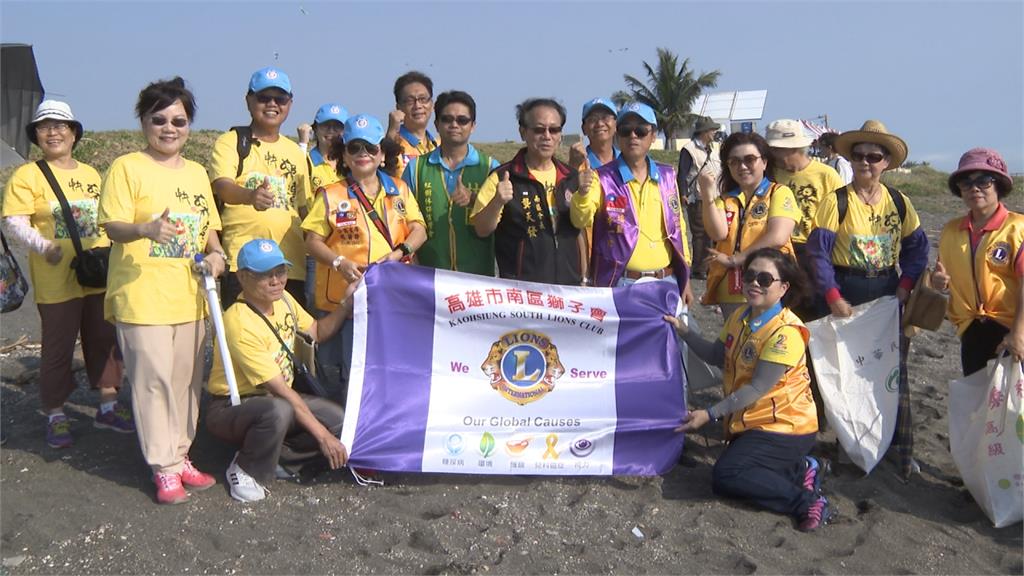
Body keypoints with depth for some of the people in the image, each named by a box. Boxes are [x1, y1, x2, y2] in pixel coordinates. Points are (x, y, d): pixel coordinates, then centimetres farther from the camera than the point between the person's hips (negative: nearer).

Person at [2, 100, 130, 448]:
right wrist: (44, 246, -27)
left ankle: (108, 406, 24)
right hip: (56, 280, -5)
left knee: (104, 341, 11)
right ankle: (56, 416, 17)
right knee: (57, 347, 4)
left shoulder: (91, 174, 13)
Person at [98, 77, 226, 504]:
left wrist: (215, 253, 2)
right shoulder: (127, 168, -4)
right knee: (154, 379, -5)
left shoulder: (197, 172, 15)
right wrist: (147, 230, -32)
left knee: (187, 378, 10)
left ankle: (180, 455, 23)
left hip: (190, 295, 6)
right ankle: (164, 466, 6)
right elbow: (113, 226, -12)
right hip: (143, 295, -6)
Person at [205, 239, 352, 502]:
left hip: (276, 399, 8)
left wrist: (346, 306, -3)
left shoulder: (283, 300, -2)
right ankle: (245, 471, -12)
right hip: (230, 408, -7)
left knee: (338, 419, -14)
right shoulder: (240, 323, -27)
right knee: (278, 411, -40)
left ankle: (272, 455, 2)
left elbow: (316, 332, 16)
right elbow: (279, 389, -27)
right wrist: (322, 435, -26)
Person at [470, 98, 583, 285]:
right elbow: (482, 230, -9)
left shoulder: (572, 177, 9)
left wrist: (583, 279, 14)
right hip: (520, 289, -4)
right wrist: (497, 202, -27)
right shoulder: (503, 178, -4)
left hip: (569, 285, 4)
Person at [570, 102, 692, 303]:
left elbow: (677, 227, 15)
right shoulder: (603, 177, -5)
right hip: (620, 284, -4)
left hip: (666, 282, 4)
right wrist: (583, 191, -40)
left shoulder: (666, 176, 8)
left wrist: (684, 278, 14)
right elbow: (581, 221, -20)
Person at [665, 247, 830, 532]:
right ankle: (801, 469, 10)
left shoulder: (786, 332, -21)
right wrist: (684, 332, 0)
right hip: (751, 422, 9)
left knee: (725, 476, -19)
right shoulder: (740, 316, 5)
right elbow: (718, 357, 12)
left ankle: (807, 501, -10)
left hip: (785, 426, -9)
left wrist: (710, 414, -23)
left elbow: (757, 388, -23)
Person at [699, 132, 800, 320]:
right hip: (730, 292, 4)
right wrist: (707, 195, -18)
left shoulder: (780, 193, 1)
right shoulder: (725, 199, 12)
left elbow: (777, 237, -13)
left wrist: (734, 259, -13)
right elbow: (718, 234, -6)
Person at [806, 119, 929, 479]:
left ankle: (902, 448, 18)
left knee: (893, 370, 7)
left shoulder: (899, 202, 3)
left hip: (887, 294, 3)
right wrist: (833, 297, -18)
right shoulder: (836, 201, -7)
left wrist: (905, 285, -6)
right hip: (845, 294, -3)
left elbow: (917, 247, 8)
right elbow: (818, 251, -11)